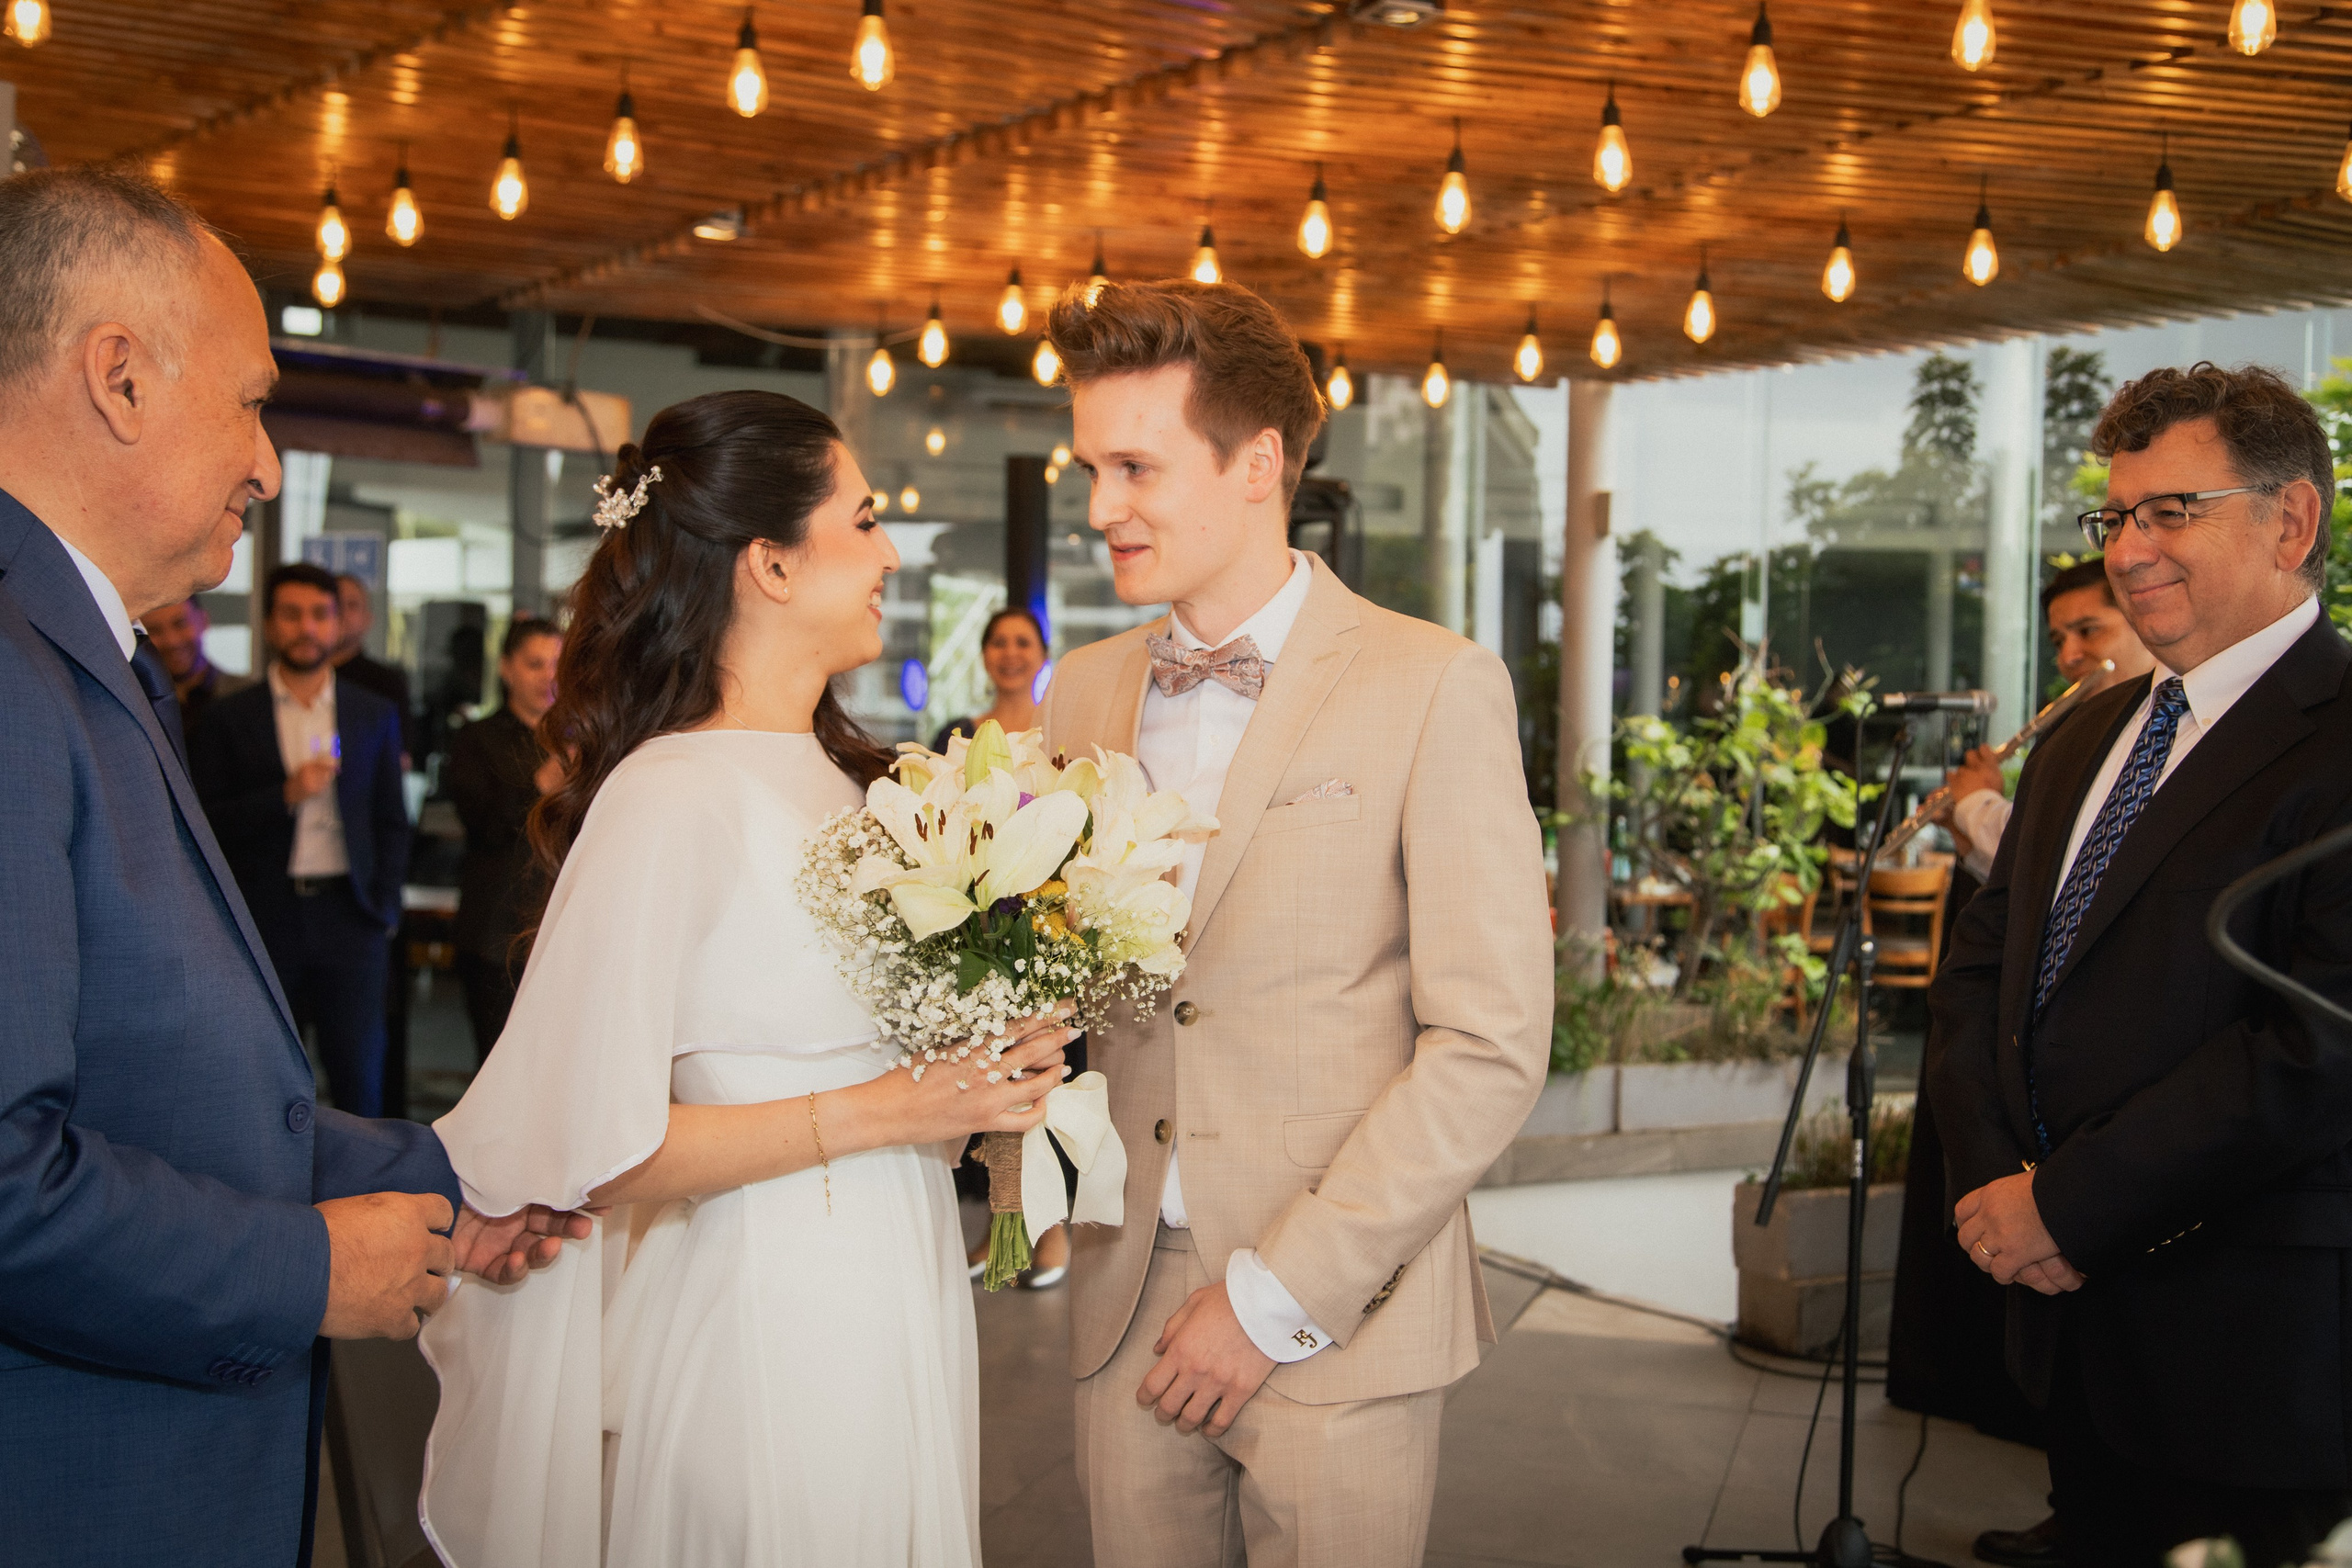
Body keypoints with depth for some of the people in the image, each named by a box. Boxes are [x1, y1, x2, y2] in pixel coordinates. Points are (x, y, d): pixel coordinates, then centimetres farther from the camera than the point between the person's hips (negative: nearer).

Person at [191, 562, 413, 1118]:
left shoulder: (373, 715, 10)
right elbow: (206, 822, -1)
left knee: (359, 1080, -2)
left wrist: (384, 906, 3)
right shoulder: (232, 717, 5)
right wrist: (286, 795, -14)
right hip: (265, 922, -1)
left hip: (348, 918, 1)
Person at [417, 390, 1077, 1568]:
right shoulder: (673, 799, -18)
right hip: (770, 1326, -8)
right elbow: (590, 1145, -22)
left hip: (897, 1311, 8)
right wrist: (878, 1111, -18)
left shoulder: (838, 781, 9)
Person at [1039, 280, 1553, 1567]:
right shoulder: (1084, 693, 8)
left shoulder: (1434, 689, -8)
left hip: (1341, 1322, -4)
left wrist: (1276, 1297, -13)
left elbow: (1490, 1047, -12)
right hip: (1125, 1312, 4)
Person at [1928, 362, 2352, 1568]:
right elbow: (1982, 962, 14)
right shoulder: (2087, 740, 15)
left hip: (2255, 1352, -7)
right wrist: (1992, 1178, -4)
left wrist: (2068, 1205, -18)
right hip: (2075, 1319, 8)